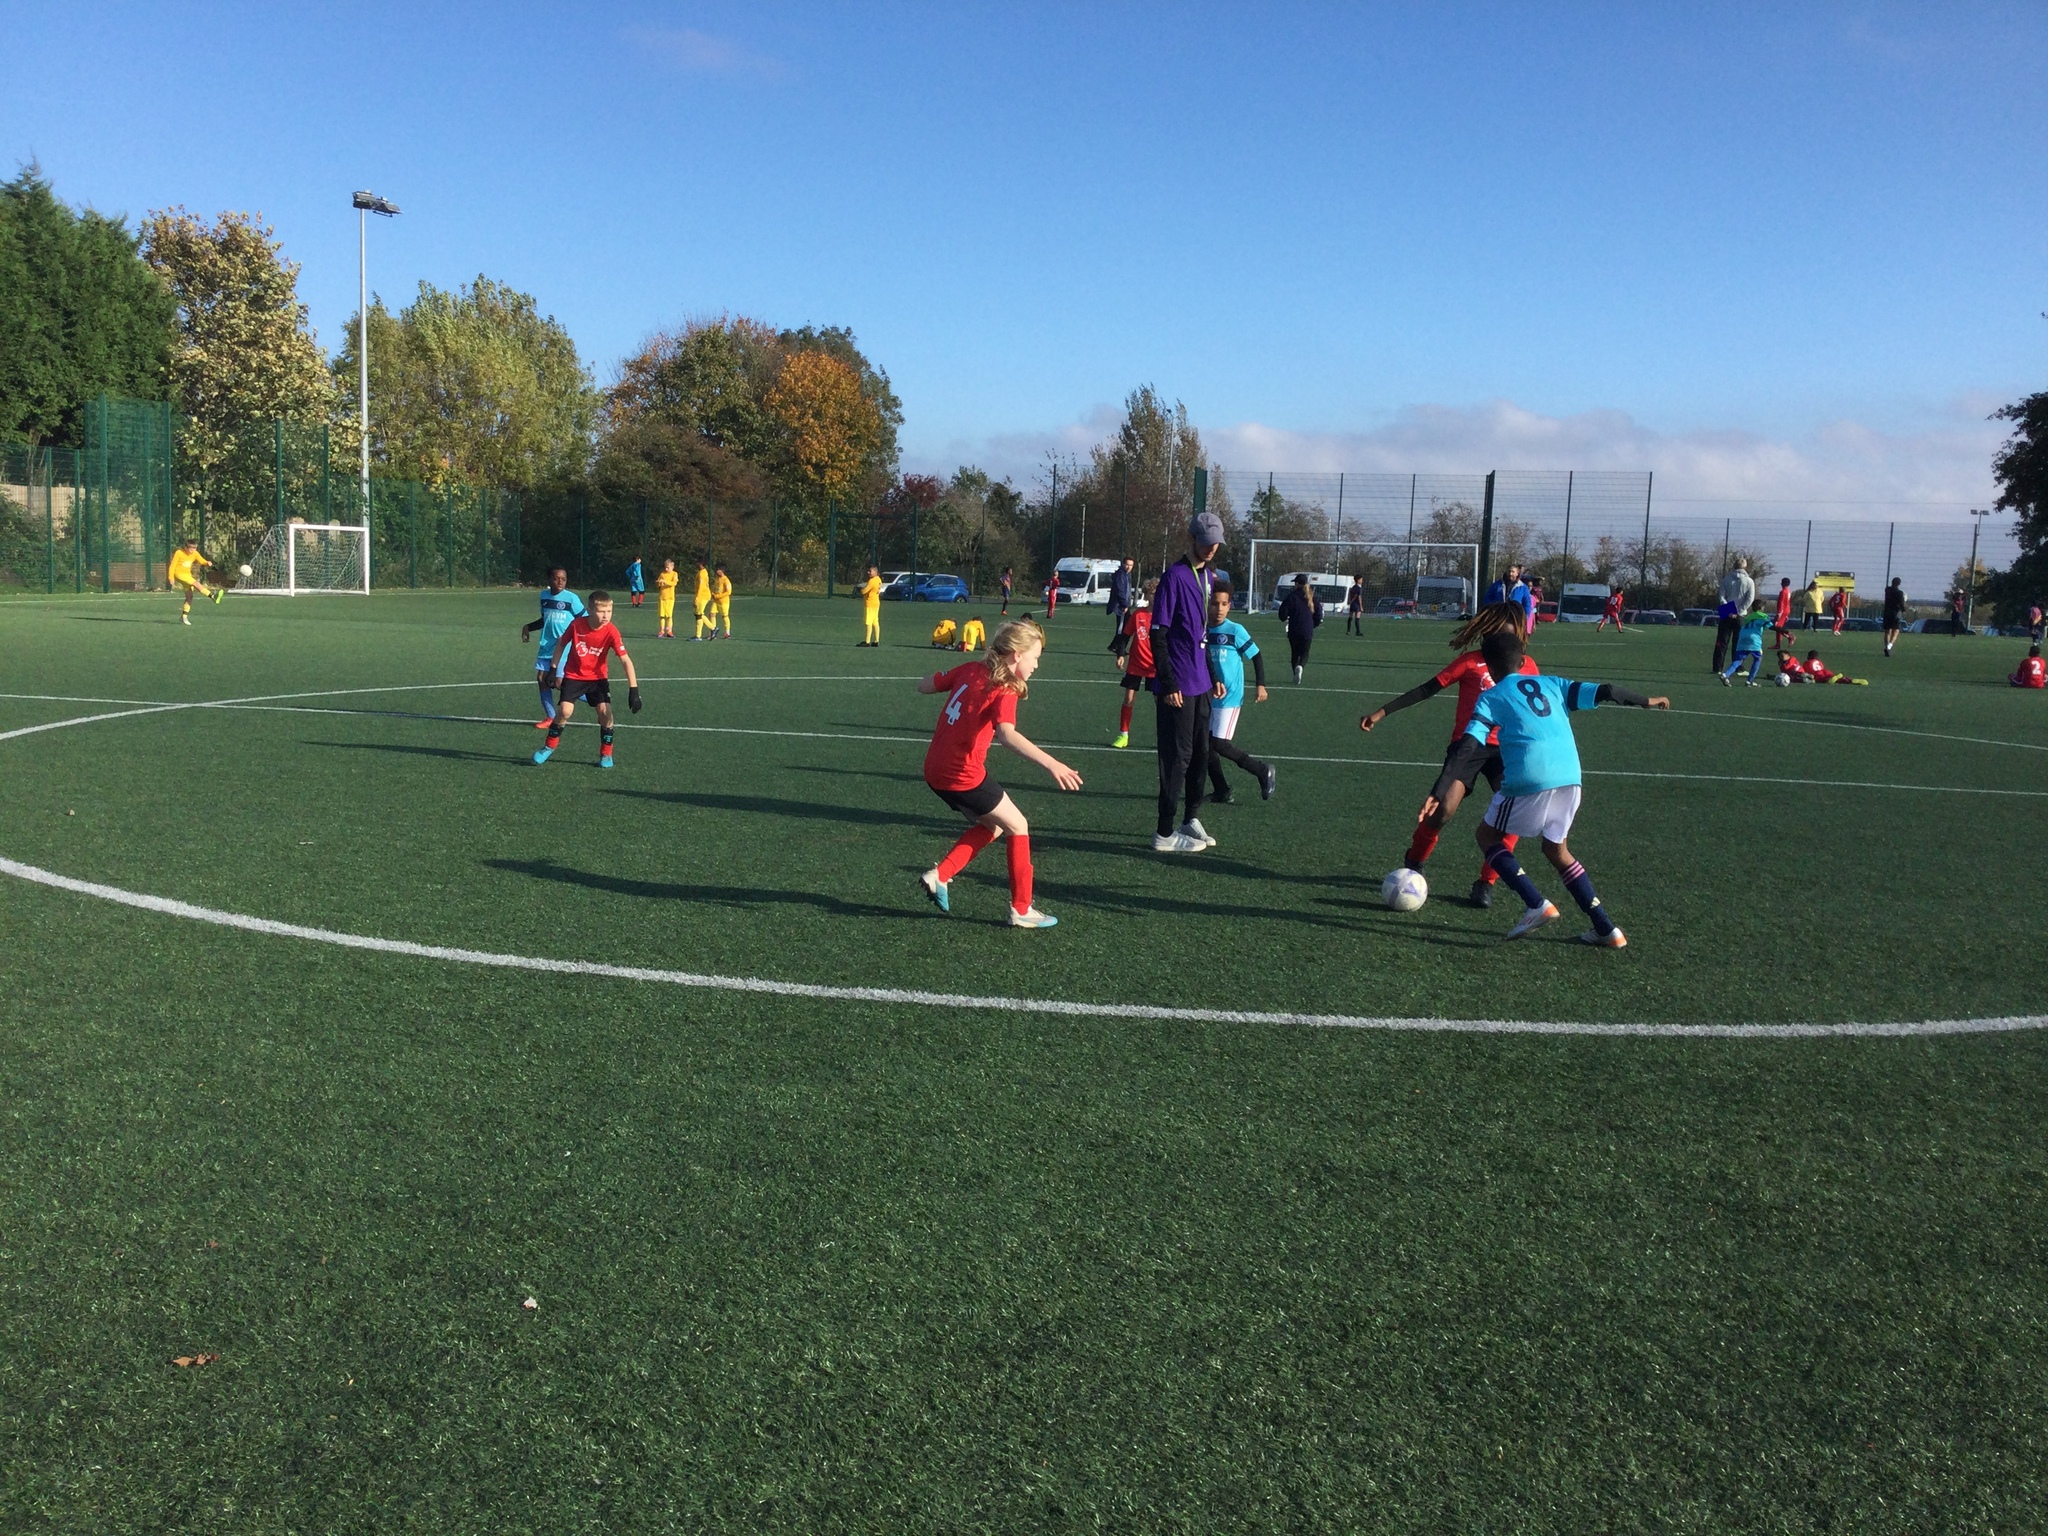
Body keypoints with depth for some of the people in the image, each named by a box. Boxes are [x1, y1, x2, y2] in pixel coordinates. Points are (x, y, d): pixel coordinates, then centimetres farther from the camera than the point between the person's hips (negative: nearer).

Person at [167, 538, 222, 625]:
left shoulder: (195, 554, 1)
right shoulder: (179, 553, -13)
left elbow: (202, 561, -2)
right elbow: (172, 565, -10)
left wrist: (208, 563, -27)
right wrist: (171, 578, -13)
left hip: (188, 575, 7)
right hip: (179, 574, -7)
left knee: (189, 596, 3)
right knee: (196, 583, -29)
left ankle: (184, 617, 12)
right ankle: (213, 596, -44)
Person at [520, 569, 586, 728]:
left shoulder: (572, 598, -12)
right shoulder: (544, 595, 7)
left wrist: (567, 636, -20)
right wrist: (528, 627, 8)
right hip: (546, 647, 6)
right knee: (541, 679, 2)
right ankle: (550, 717, 14)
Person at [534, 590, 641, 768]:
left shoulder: (611, 631, -23)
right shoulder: (577, 625, -20)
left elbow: (626, 660, -25)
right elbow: (561, 643, -1)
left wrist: (633, 690, -32)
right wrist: (554, 669, -1)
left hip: (598, 677, 0)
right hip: (573, 675, 0)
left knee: (605, 711, -15)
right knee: (565, 711, -13)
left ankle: (606, 754, 4)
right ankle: (549, 747, 11)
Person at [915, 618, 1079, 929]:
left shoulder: (970, 670, 4)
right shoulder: (1004, 692, -17)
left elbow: (923, 686, 12)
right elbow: (1007, 734, -36)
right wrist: (1051, 764, -46)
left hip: (935, 770, 8)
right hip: (963, 775, -8)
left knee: (992, 826, 24)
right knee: (1018, 827, 8)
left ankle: (939, 875, 15)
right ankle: (1021, 910, 11)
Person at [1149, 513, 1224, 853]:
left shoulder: (1206, 576, 13)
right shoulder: (1174, 576, -13)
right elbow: (1158, 635, -16)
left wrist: (1213, 676, 18)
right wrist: (1168, 684, -19)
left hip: (1201, 684, 8)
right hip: (1178, 686, -8)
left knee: (1200, 754, 15)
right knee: (1177, 757, -4)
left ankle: (1191, 819, 28)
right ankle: (1165, 834, 3)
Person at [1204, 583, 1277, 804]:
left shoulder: (1236, 631, -9)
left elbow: (1256, 656, -2)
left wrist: (1260, 685, -7)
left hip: (1230, 697, -6)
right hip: (1207, 698, 6)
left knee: (1220, 744, -11)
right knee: (1206, 743, 4)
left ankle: (1263, 772, 6)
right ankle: (1221, 792, 16)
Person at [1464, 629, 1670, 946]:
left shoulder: (1491, 697, 10)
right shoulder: (1551, 684, 22)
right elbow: (1602, 692, 18)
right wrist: (1646, 701, 35)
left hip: (1529, 780, -5)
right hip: (1570, 778, 5)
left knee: (1488, 836, 17)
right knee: (1556, 849, 25)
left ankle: (1536, 905, -2)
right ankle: (1606, 929, 19)